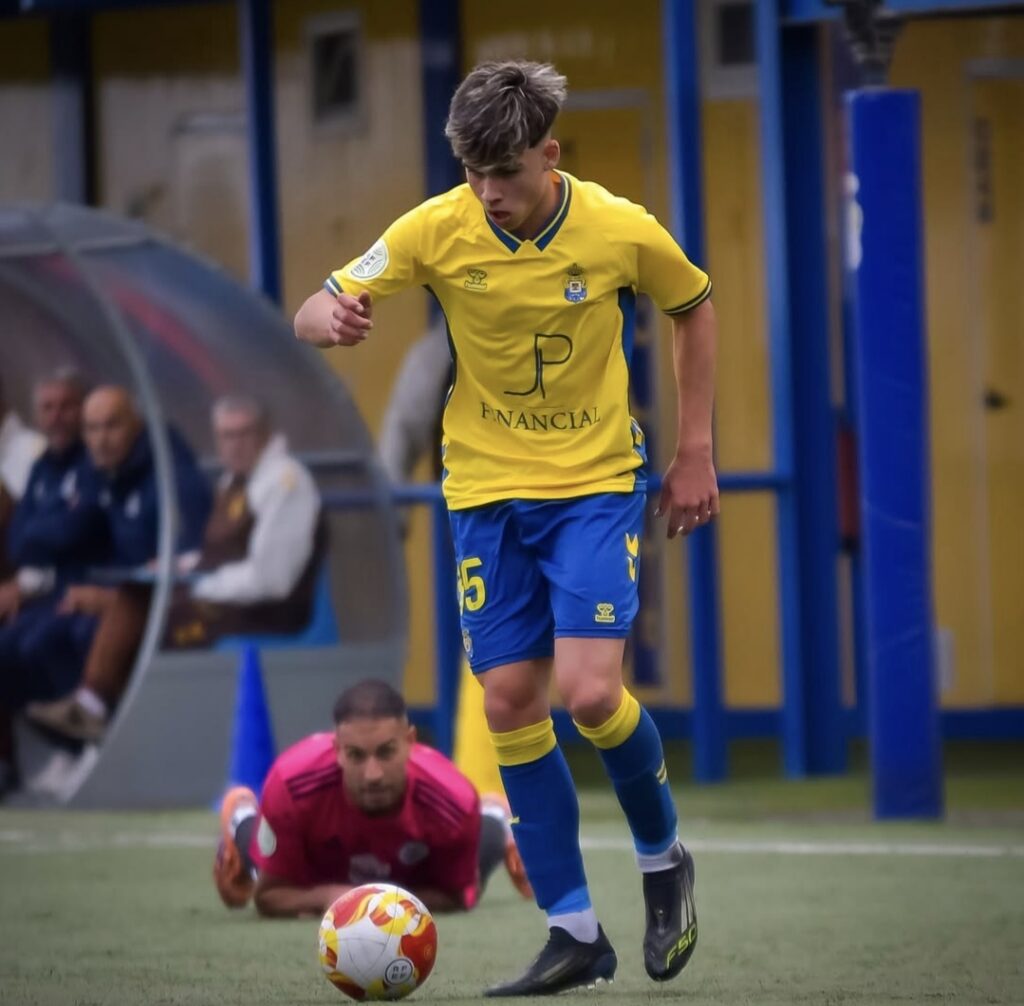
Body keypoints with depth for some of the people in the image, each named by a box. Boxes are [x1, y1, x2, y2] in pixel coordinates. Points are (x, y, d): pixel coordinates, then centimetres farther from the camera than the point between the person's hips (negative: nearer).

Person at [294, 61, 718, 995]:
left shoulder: (622, 231, -13)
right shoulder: (438, 229, -11)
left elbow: (695, 307, 6)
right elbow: (315, 313, -9)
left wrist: (695, 452, 4)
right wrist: (334, 319, -34)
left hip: (598, 482, -3)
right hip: (487, 489, 3)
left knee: (589, 693, -17)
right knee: (510, 703, -1)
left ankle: (664, 858, 13)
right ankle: (576, 932, 8)